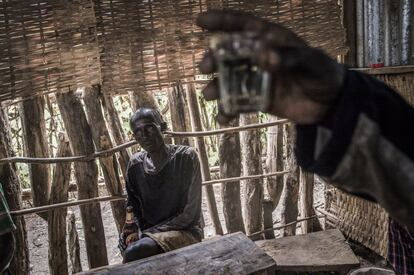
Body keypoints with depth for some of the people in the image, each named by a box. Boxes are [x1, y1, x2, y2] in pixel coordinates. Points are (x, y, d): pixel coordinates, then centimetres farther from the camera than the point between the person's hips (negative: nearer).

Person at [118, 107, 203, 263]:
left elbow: (189, 213, -11)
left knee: (134, 252, -31)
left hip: (186, 232, -5)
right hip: (151, 234, 5)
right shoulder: (135, 164, 5)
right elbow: (133, 207, 12)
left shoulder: (186, 157, -9)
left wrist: (150, 232, -15)